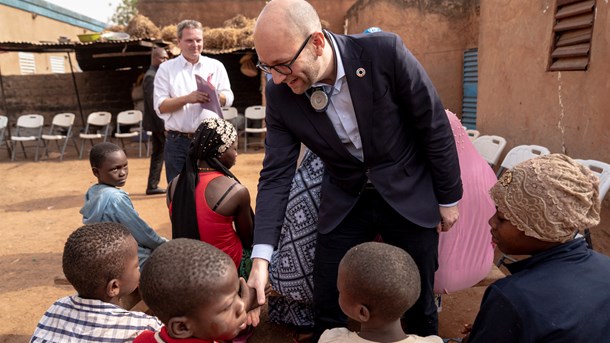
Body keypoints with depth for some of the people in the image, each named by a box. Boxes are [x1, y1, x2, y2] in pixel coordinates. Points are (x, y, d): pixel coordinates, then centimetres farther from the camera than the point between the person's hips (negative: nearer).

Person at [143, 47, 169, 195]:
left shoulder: (156, 75, 18)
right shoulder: (151, 76, -13)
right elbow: (153, 103, -20)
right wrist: (163, 125, -21)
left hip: (159, 123, 10)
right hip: (159, 123, -10)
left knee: (158, 154, 12)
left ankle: (152, 186, 18)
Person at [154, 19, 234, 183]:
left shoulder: (216, 66, 9)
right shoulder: (166, 68, 4)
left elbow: (228, 98, 3)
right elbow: (160, 106, -2)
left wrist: (214, 96, -20)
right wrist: (187, 98, -18)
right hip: (177, 142, -1)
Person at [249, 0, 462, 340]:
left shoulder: (385, 51, -22)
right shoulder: (280, 94, -13)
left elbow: (434, 126, -12)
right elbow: (276, 174, -12)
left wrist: (448, 198, -3)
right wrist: (261, 258, -20)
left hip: (410, 196, -1)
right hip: (344, 203, 2)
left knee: (420, 304, 14)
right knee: (328, 311, 9)